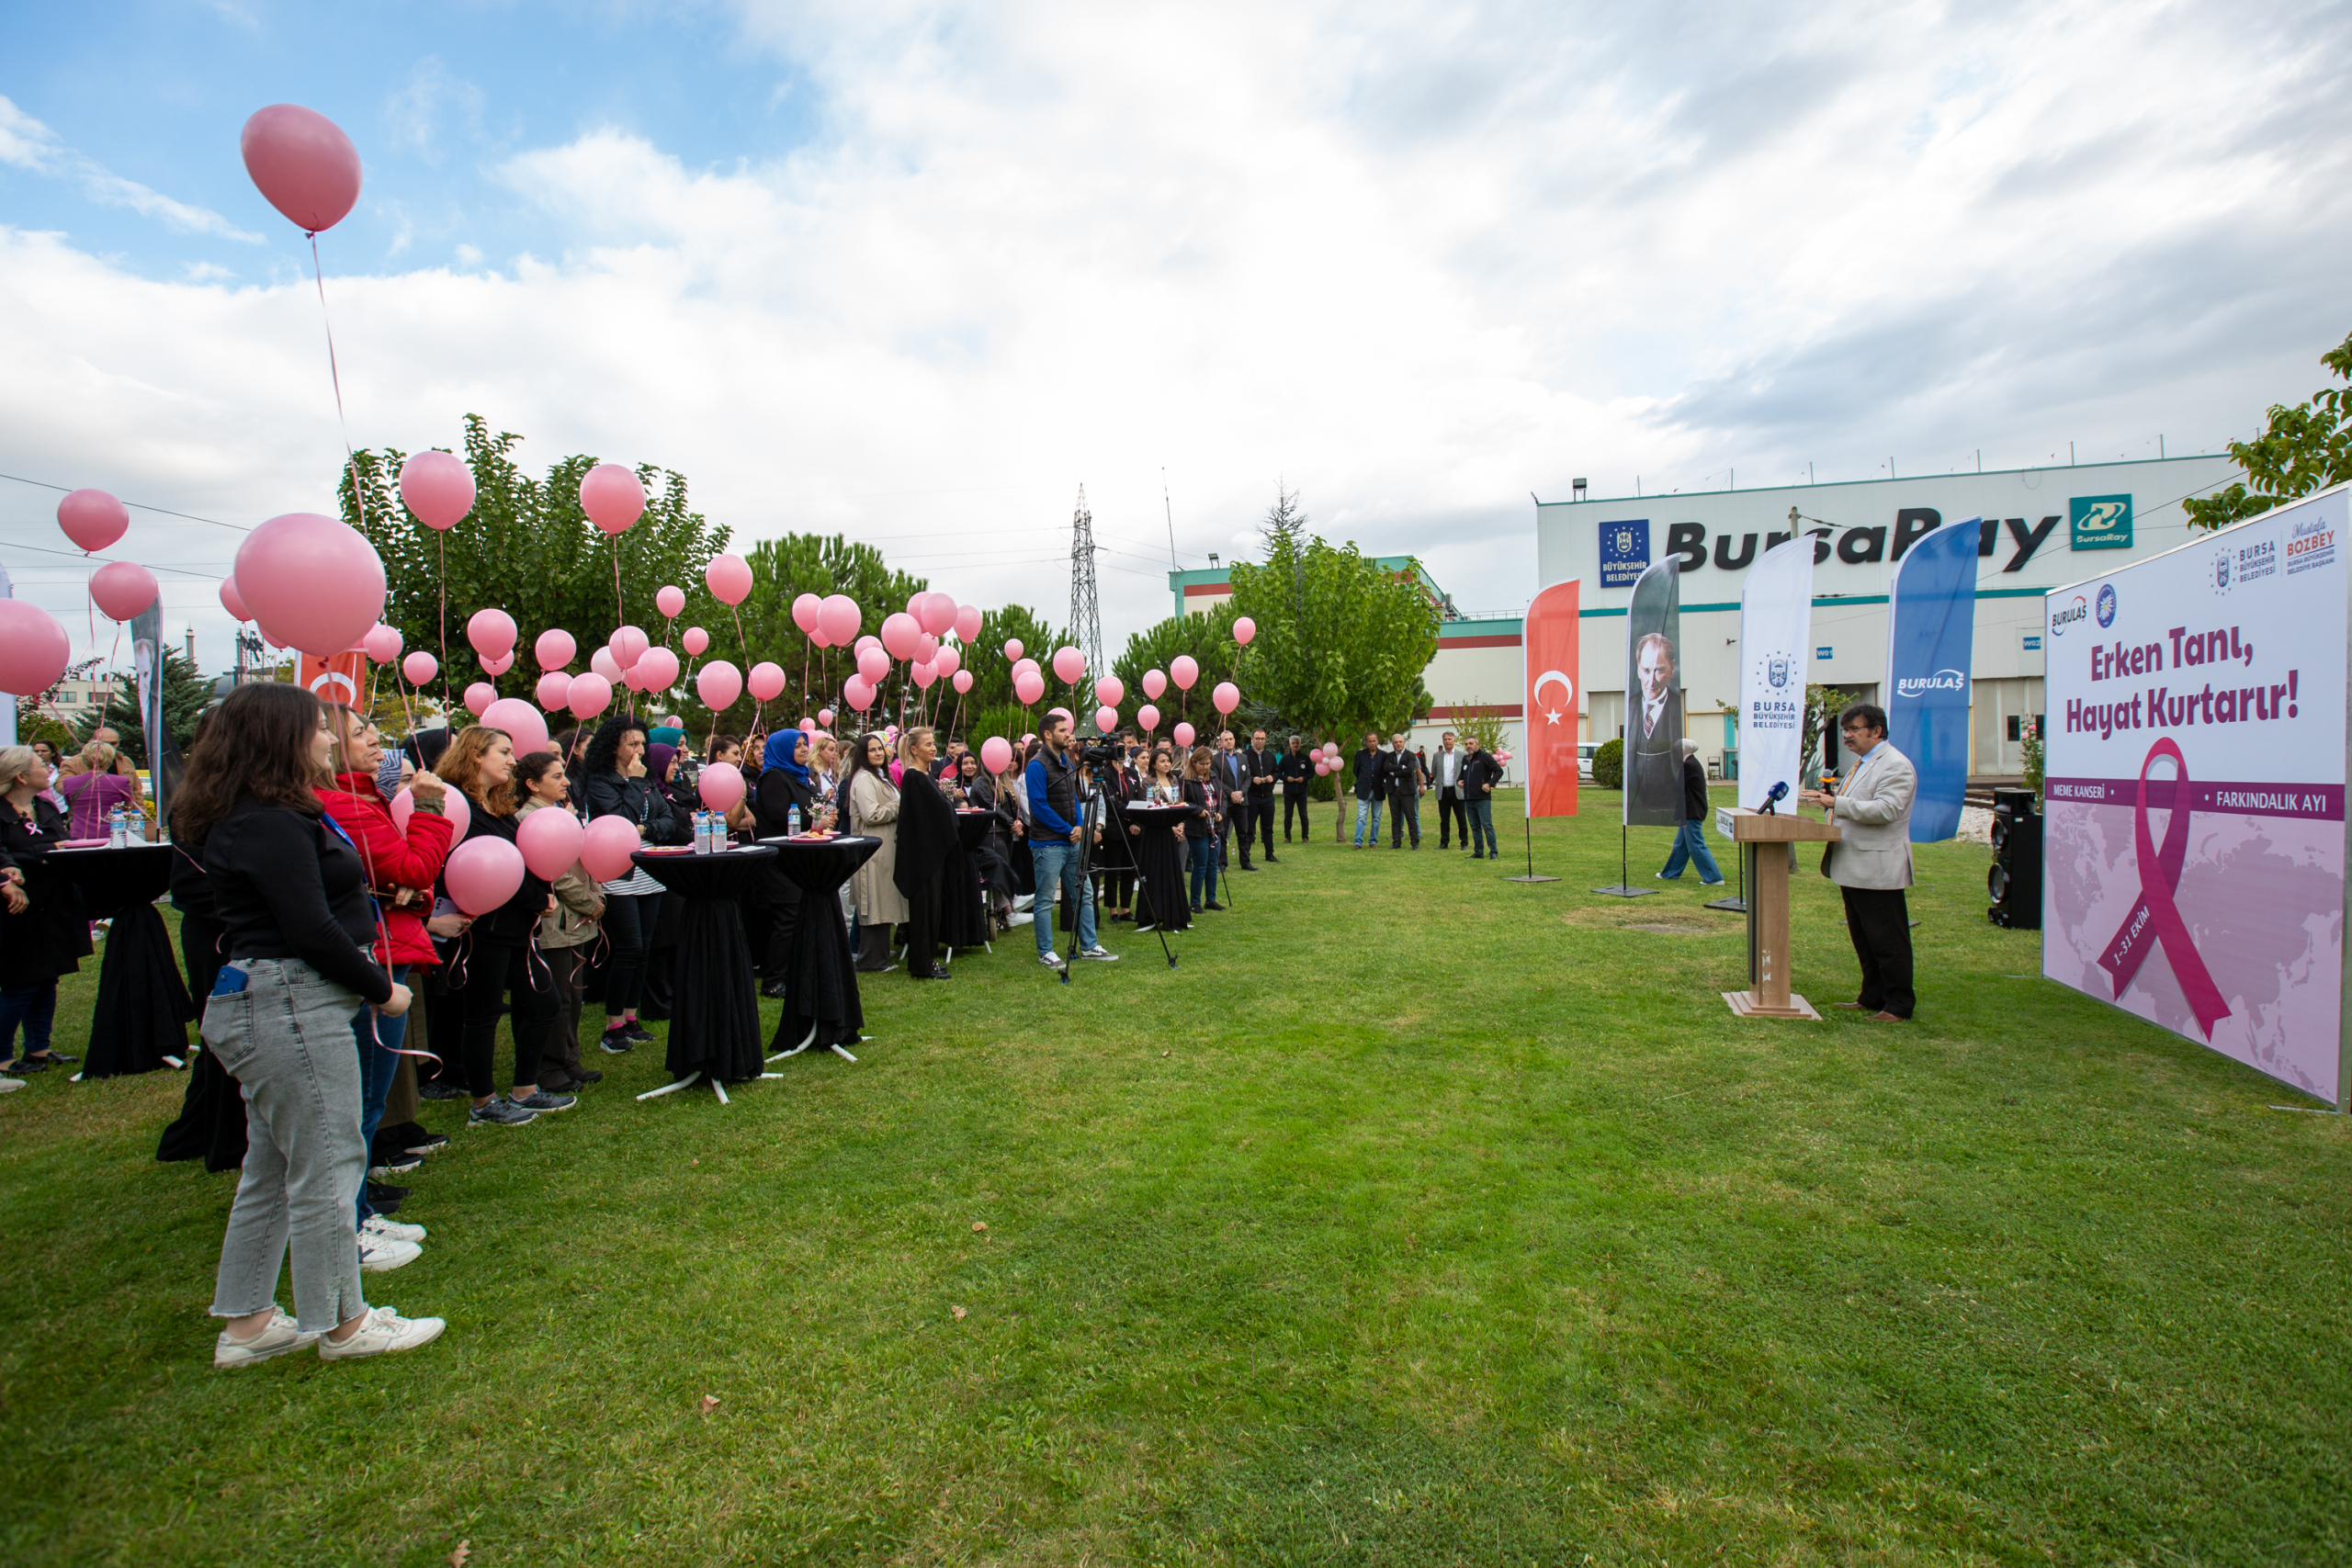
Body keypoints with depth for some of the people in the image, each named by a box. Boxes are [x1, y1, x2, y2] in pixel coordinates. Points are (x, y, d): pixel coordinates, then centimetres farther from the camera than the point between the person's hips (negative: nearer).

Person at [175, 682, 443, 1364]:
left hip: (270, 1005, 11)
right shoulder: (270, 826, -18)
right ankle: (342, 1323, 13)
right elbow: (313, 932, -21)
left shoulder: (269, 817, 14)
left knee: (272, 1168, 18)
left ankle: (246, 1324, 30)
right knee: (326, 1166, 0)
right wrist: (382, 991, -11)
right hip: (291, 1007, -11)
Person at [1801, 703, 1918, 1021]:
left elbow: (1885, 809, -25)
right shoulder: (1863, 763, 18)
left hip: (1878, 868, -10)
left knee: (1887, 941, -2)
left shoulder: (1896, 765, -13)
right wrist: (1831, 801, 8)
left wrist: (1837, 803, -27)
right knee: (1863, 939, 16)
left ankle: (1899, 1005, 7)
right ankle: (1872, 998, 26)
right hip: (1854, 869, 10)